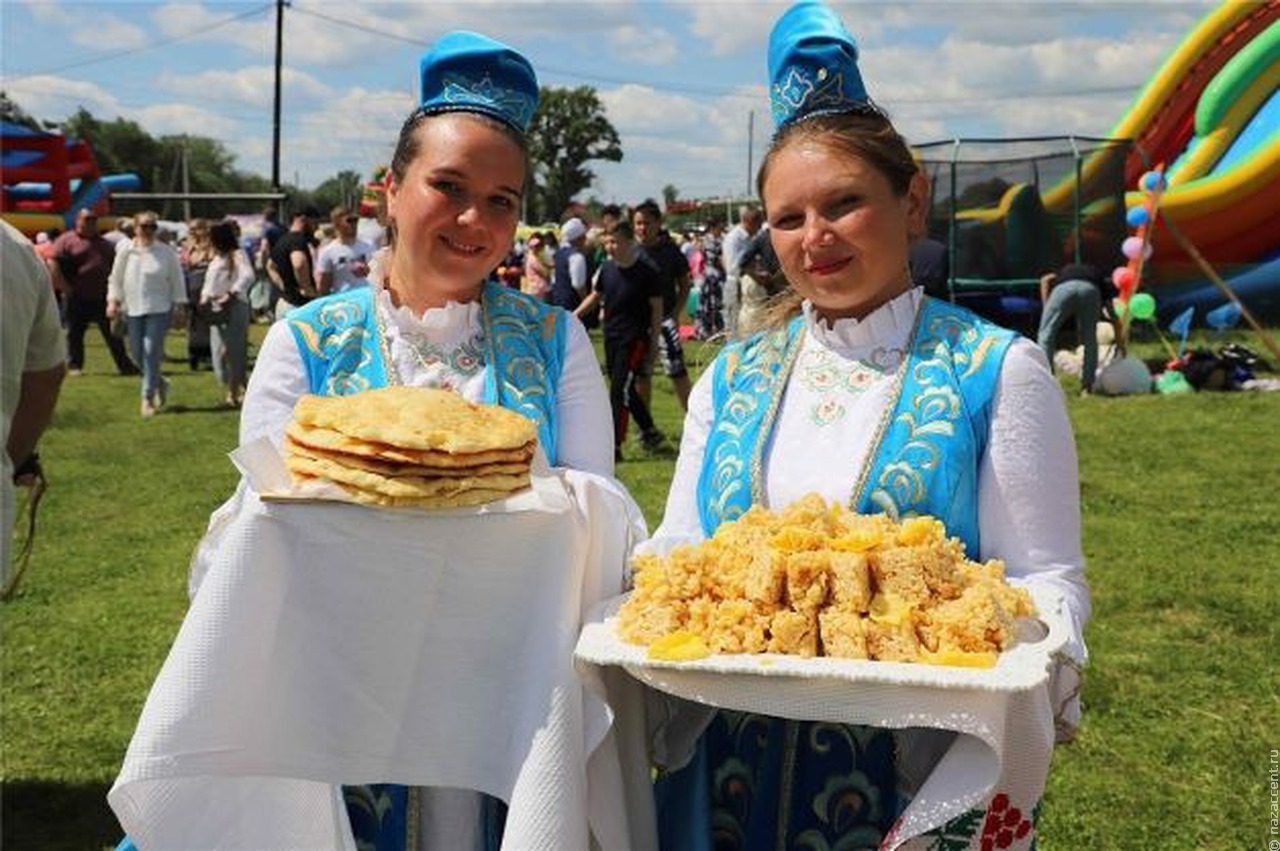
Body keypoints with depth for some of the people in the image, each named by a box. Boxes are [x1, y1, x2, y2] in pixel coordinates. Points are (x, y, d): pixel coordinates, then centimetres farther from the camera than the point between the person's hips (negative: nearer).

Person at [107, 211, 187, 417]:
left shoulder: (167, 252, 1)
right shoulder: (125, 252, 5)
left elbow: (177, 281, 5)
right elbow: (115, 279, 13)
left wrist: (180, 307, 3)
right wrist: (113, 300, 2)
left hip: (159, 309, -3)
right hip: (133, 309, 3)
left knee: (151, 352, -10)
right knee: (138, 353, 5)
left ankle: (148, 398, -3)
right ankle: (159, 383, 31)